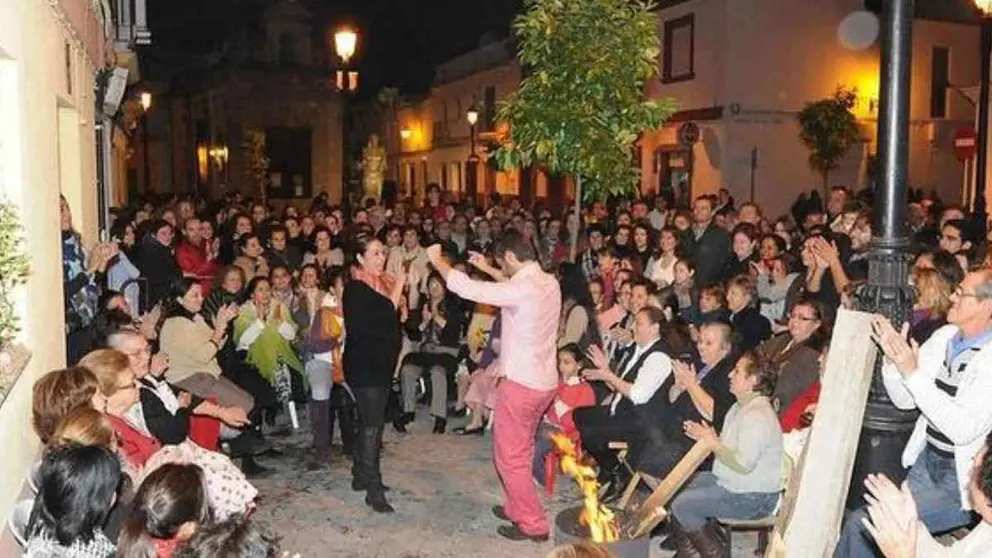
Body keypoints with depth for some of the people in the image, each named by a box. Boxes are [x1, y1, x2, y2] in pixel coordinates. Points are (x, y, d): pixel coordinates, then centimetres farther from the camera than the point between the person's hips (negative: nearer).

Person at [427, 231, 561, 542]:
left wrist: (436, 259, -7)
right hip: (545, 381, 9)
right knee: (521, 451, 23)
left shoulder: (520, 291, -24)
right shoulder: (549, 283, 1)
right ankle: (516, 507, 37)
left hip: (521, 384, -8)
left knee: (510, 456, 6)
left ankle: (533, 524, 13)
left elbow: (465, 288, -22)